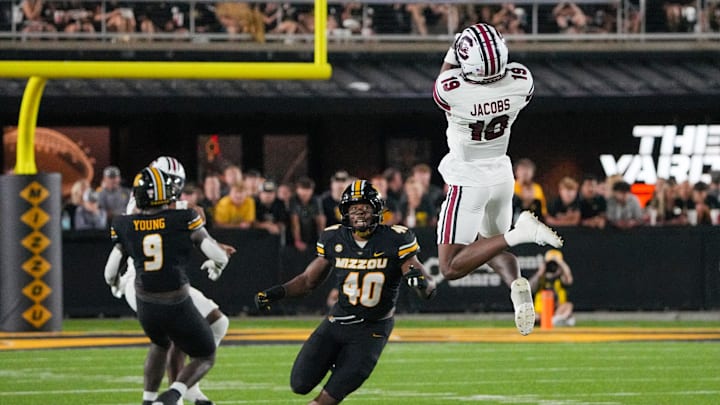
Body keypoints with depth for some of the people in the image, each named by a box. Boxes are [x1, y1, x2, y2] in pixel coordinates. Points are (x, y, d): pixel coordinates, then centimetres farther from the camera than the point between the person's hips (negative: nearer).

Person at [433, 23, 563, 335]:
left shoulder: (450, 89, -27)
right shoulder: (520, 81, -16)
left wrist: (451, 55, 9)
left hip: (467, 178, -5)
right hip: (502, 174, 5)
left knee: (451, 268, -2)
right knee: (493, 252, 24)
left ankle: (517, 234, -21)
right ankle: (517, 284, -11)